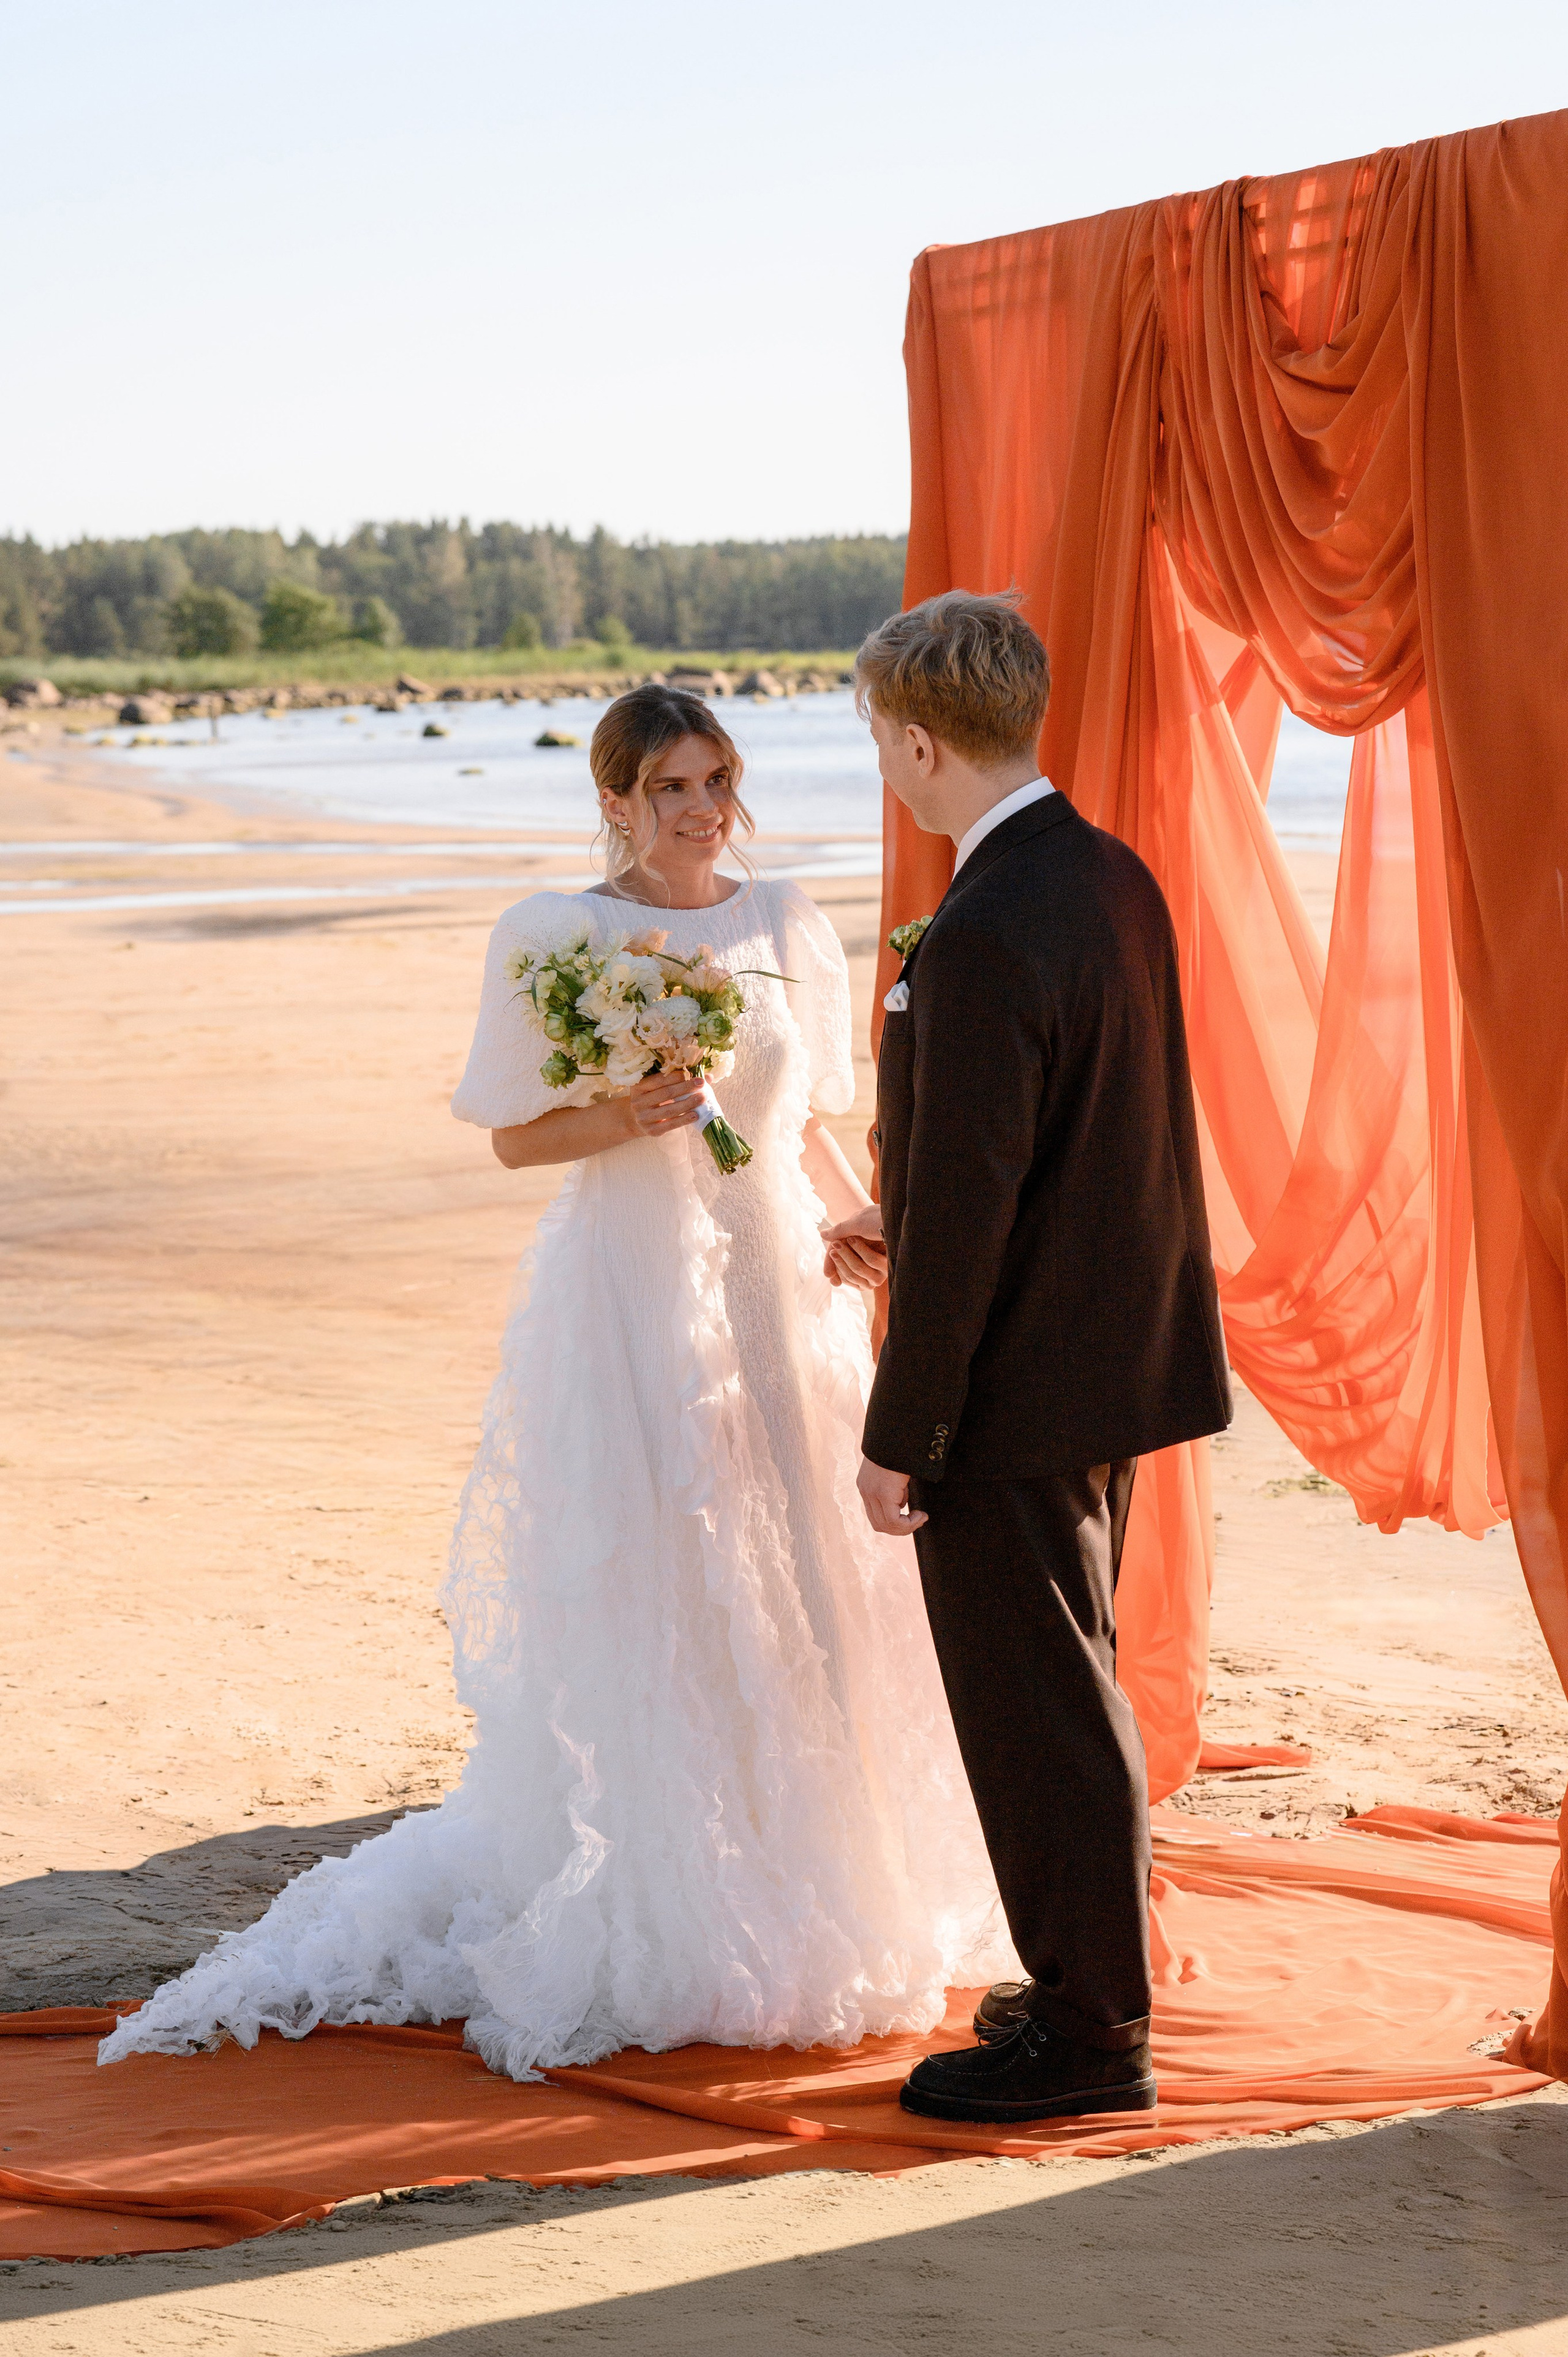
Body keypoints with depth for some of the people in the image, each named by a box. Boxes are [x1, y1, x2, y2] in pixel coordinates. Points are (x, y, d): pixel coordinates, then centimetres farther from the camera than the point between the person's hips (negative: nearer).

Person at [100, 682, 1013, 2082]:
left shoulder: (789, 929, 8)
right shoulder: (552, 937, -3)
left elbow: (808, 1123, 14)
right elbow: (517, 1136, 0)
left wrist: (860, 1218, -3)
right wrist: (624, 1119, -18)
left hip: (783, 1296, 4)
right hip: (628, 1301, -4)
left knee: (802, 1594, 6)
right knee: (639, 1609, -3)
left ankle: (811, 1908, 19)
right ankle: (652, 1928, 6)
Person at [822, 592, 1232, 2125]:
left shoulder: (981, 941, -25)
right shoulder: (1116, 879, 4)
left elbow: (965, 1212, -24)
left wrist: (900, 1433, -17)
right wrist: (907, 1218, 23)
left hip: (1015, 1387, -9)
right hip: (1117, 1362, 9)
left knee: (1035, 1713, 3)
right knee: (1070, 1694, 21)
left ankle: (1089, 2032, 13)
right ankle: (1097, 1981, 33)